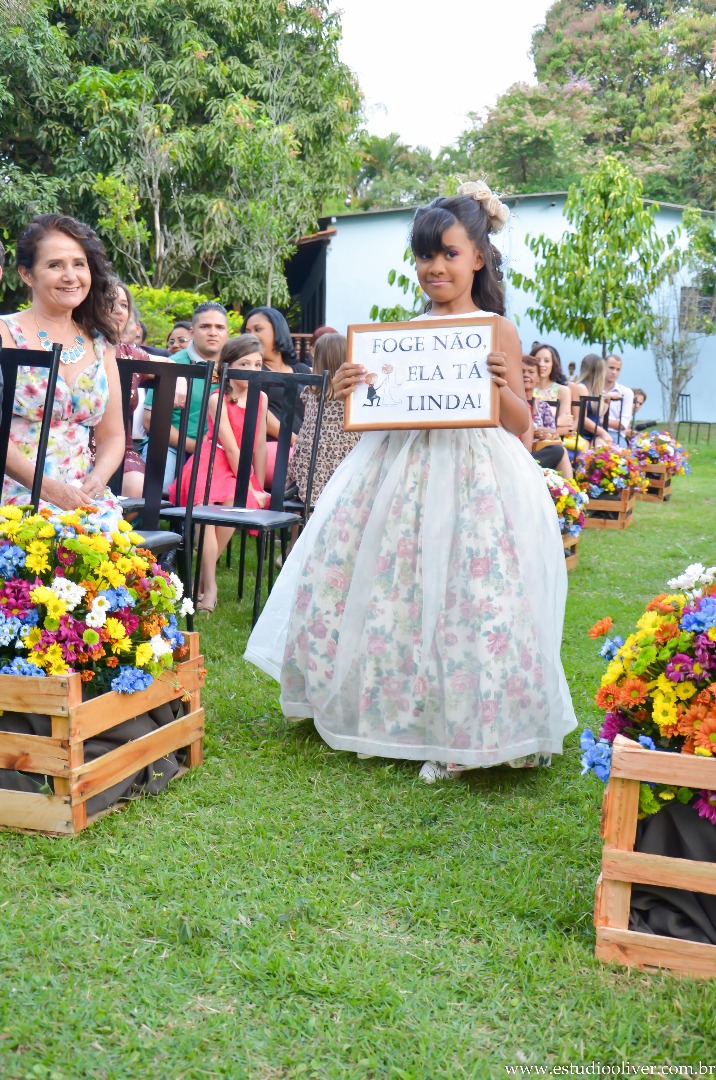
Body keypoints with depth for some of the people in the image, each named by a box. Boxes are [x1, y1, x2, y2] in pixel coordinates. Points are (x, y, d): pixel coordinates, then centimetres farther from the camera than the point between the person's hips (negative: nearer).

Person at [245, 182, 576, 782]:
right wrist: (348, 390, -7)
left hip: (473, 477, -4)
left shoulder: (498, 330, 0)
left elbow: (522, 426, 0)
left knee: (466, 595, -9)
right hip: (399, 471, 5)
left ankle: (460, 736, 9)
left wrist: (502, 388, -19)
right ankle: (384, 711, 22)